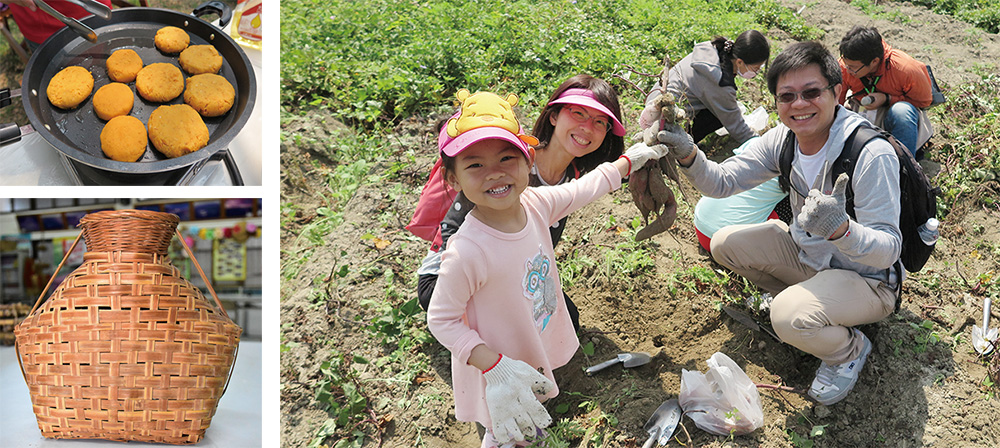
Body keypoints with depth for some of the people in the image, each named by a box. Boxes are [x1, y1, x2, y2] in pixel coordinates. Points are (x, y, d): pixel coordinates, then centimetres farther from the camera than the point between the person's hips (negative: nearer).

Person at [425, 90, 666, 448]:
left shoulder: (535, 203, -19)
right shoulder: (467, 253, -39)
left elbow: (585, 188, 3)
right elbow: (441, 320, -26)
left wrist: (630, 160, 15)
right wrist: (494, 366, -32)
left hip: (538, 350, 6)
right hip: (499, 368, -6)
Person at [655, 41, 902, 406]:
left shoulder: (872, 154, -30)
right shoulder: (783, 139, -9)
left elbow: (888, 250, -30)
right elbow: (722, 182, -4)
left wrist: (841, 228, -51)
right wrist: (688, 156, -25)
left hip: (867, 279, -7)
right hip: (807, 253, 7)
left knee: (790, 316, -33)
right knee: (725, 243, -2)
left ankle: (849, 350, 2)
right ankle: (797, 297, 18)